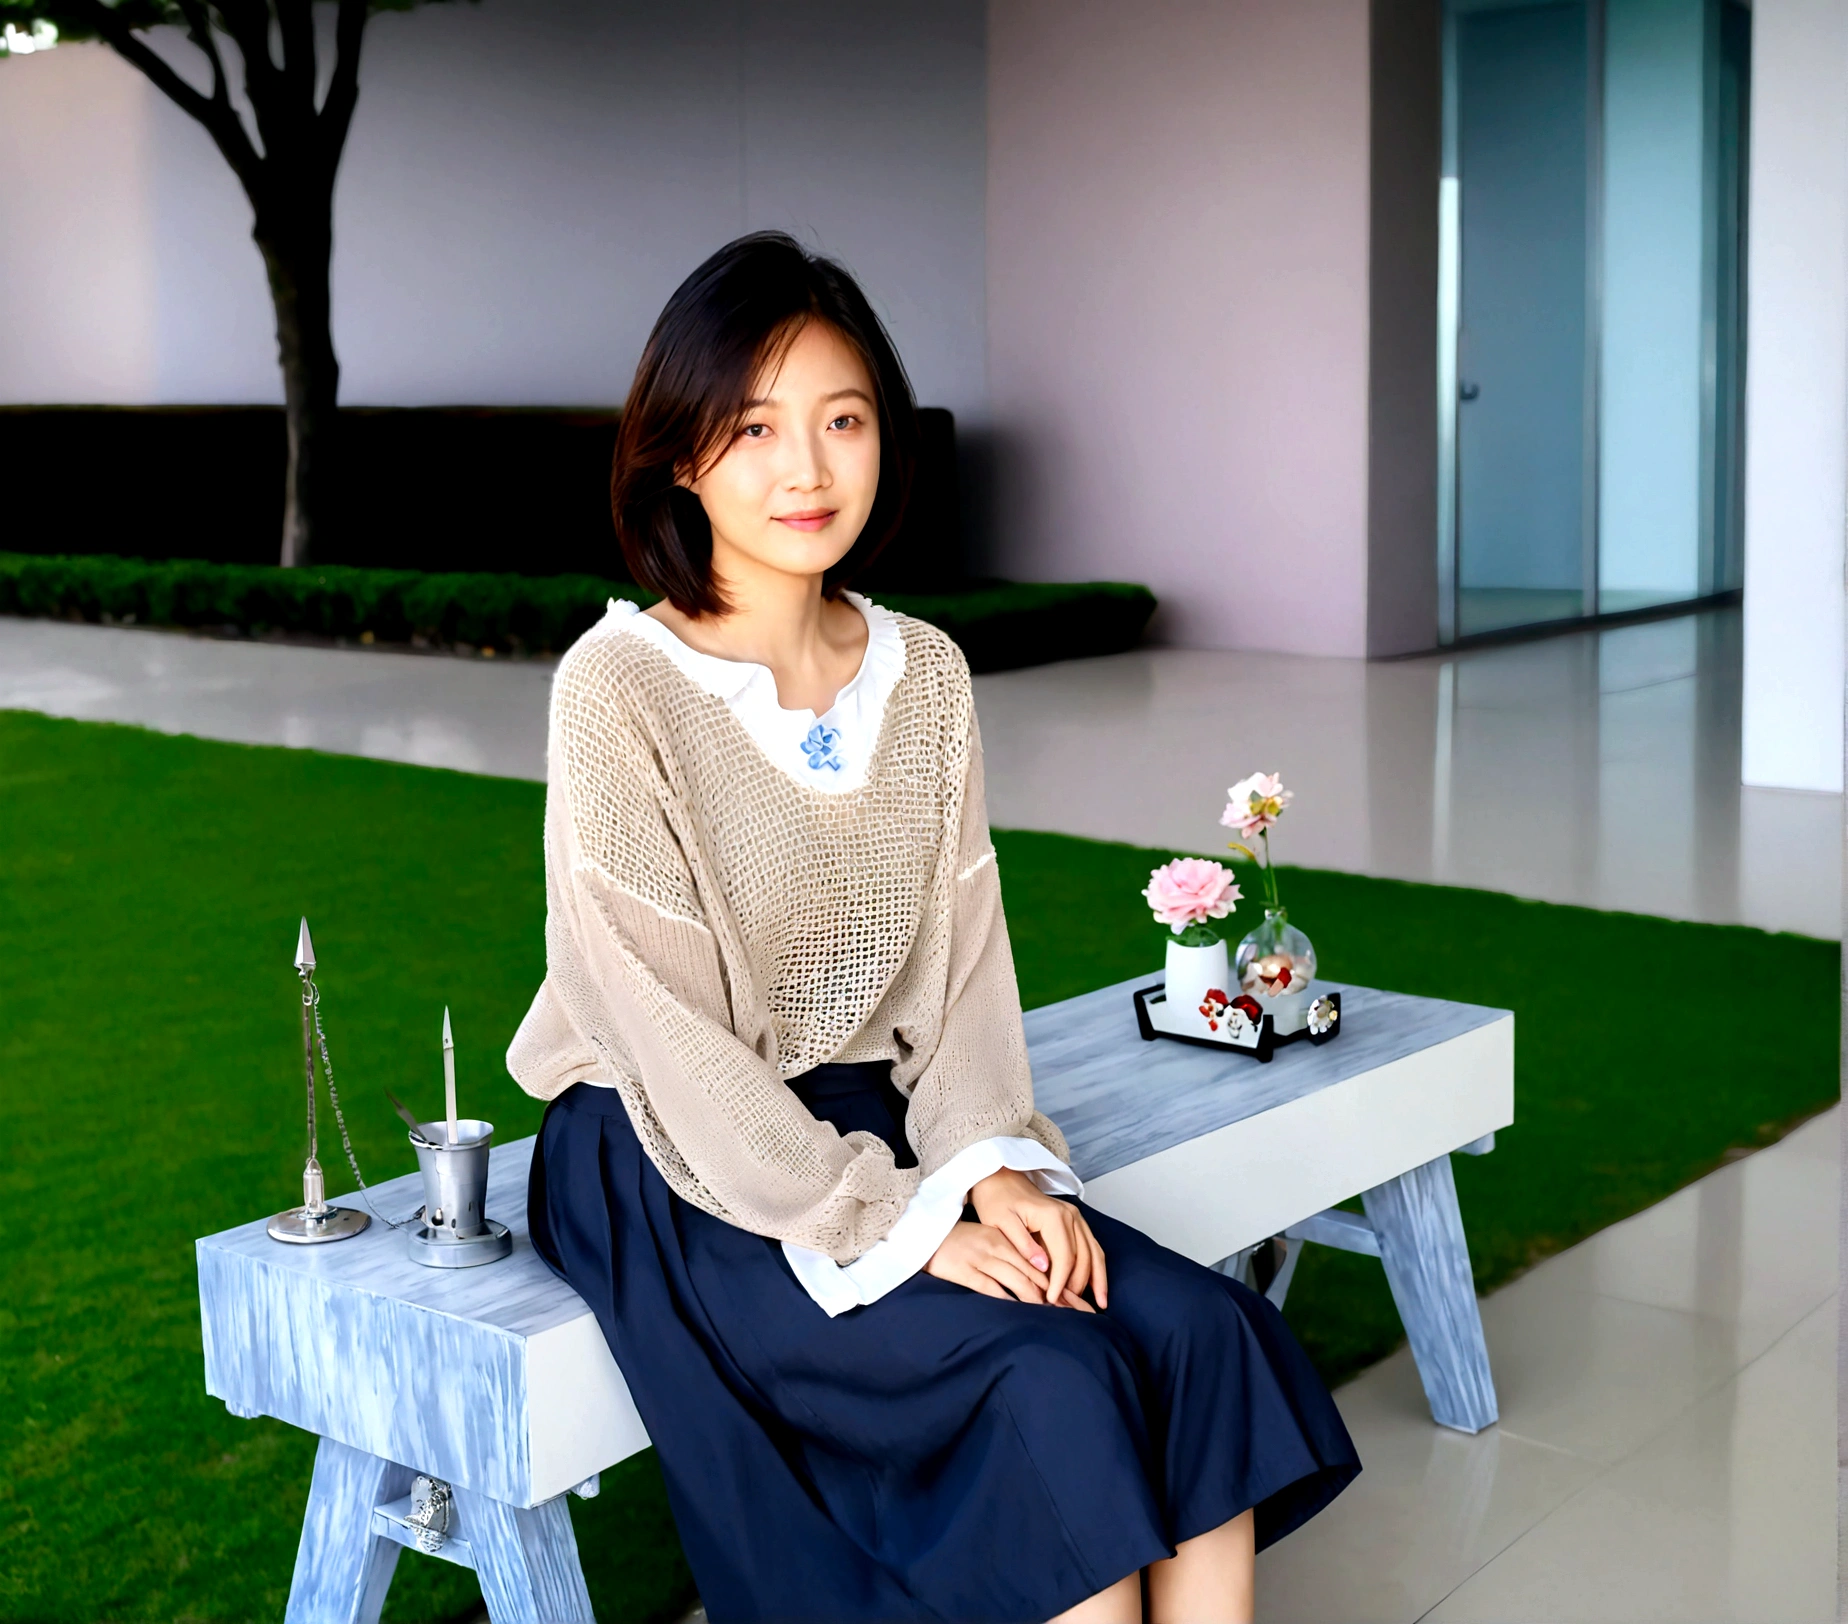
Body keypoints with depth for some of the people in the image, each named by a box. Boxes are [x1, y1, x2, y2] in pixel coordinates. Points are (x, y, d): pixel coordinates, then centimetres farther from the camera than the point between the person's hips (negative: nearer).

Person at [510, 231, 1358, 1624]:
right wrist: (896, 1228, -19)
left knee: (1202, 1335, -15)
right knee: (1051, 1382, -24)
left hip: (877, 1131, 6)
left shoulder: (925, 673, 4)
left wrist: (992, 1168, -12)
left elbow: (965, 957, 5)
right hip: (679, 1169, -5)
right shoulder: (619, 689, -15)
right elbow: (669, 1030, -16)